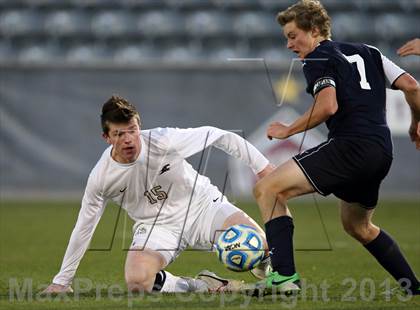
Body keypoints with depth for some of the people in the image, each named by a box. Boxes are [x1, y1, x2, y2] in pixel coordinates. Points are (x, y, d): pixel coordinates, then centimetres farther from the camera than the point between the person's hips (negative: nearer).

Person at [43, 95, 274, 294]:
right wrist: (61, 281, 4)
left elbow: (215, 135, -8)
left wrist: (261, 165, -6)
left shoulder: (163, 141, -21)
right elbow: (83, 228, -1)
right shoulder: (100, 178, -15)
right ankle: (198, 286, -6)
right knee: (136, 282, -32)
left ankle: (266, 270, 13)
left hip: (202, 205, -1)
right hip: (155, 226, 1)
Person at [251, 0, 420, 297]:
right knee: (358, 225, 31)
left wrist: (288, 130, -3)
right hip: (382, 153, 8)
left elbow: (328, 105, -16)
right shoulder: (368, 52, 23)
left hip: (350, 146, -8)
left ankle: (285, 275, -21)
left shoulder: (317, 59, 1)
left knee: (267, 189, -8)